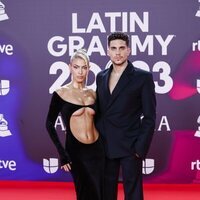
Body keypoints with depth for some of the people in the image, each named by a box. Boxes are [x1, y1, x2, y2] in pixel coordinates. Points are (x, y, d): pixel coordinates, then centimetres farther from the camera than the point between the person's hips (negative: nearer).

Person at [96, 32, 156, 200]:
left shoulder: (143, 77, -6)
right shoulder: (101, 77, 10)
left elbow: (149, 117, -7)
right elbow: (99, 111, 14)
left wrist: (141, 148, -13)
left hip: (130, 146, -5)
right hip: (105, 146, 5)